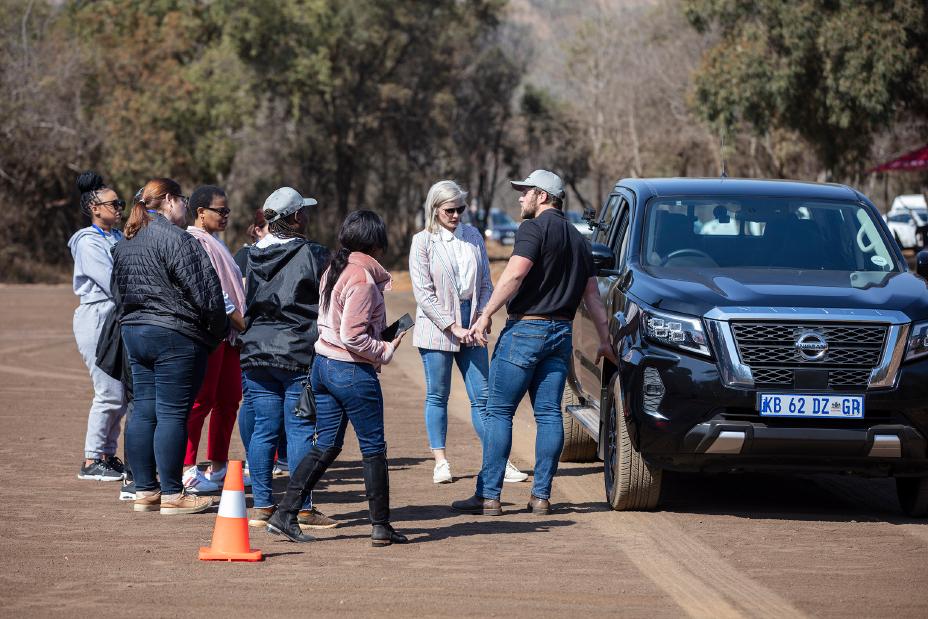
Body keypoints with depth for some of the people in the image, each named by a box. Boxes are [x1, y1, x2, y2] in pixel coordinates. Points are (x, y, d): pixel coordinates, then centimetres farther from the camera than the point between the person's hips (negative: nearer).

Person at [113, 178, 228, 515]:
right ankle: (172, 495, -3)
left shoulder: (124, 243, 14)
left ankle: (144, 490, 13)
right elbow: (204, 292, -14)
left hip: (133, 332, 9)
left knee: (143, 411, 10)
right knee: (172, 414, -5)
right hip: (175, 336, -8)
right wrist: (220, 330, -2)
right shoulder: (175, 238, -14)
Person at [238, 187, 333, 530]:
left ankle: (262, 506, 10)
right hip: (299, 354, -5)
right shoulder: (313, 255, -9)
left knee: (263, 430, 8)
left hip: (256, 351, 5)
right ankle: (303, 509, 0)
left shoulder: (255, 254, 7)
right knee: (300, 431, -1)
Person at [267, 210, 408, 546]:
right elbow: (353, 337, -23)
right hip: (352, 372, -9)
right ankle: (381, 527, 9)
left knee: (326, 446, 13)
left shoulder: (334, 271, 10)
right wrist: (386, 351, -9)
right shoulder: (362, 278, -18)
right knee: (373, 448, 3)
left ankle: (284, 514, 8)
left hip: (323, 364, 9)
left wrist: (381, 335, 13)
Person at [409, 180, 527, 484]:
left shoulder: (473, 236, 7)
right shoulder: (423, 242, -5)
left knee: (482, 396, 3)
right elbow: (424, 294, -9)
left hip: (470, 326, 3)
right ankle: (440, 462, 12)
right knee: (437, 396, 4)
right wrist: (452, 326, -14)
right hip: (436, 327, -3)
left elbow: (485, 283, 12)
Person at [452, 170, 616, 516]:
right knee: (549, 415, 8)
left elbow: (514, 274, -20)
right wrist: (605, 340, 20)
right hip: (561, 332, 7)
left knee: (499, 412, -3)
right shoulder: (578, 240, 17)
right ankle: (541, 496, 6)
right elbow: (592, 296, 17)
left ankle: (488, 496, -5)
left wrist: (485, 315, -18)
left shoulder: (534, 228, -7)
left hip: (526, 328, -7)